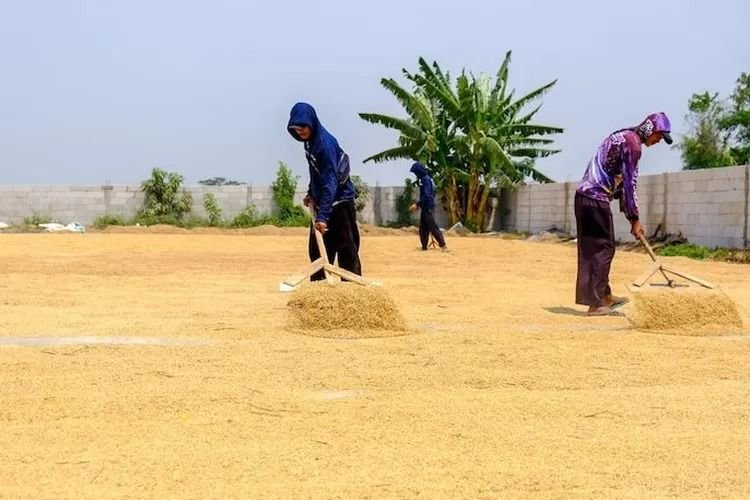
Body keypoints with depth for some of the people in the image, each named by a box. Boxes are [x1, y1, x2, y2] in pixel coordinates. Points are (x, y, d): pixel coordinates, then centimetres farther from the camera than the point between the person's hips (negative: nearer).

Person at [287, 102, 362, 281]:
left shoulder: (325, 143, -23)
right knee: (317, 249, 13)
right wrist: (311, 194, 6)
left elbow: (330, 182, -29)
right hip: (322, 202, 9)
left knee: (346, 249, -8)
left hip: (340, 202, -9)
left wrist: (323, 216, -34)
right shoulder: (309, 142, 4)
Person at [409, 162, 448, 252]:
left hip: (428, 208, -10)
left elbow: (427, 196, -22)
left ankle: (443, 246, -14)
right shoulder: (424, 179, 15)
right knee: (423, 228, 11)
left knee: (433, 227, -12)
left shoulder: (426, 179, -15)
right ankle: (424, 246, 16)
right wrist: (418, 205, 18)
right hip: (425, 208, 10)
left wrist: (417, 204, -21)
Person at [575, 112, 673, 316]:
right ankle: (595, 303, -4)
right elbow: (630, 184, -13)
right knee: (602, 248, -5)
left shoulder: (621, 136, 20)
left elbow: (620, 180, 21)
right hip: (597, 198, -10)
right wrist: (634, 219, -9)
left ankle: (604, 296, 23)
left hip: (584, 195, 10)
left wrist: (631, 217, 18)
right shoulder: (633, 142, -10)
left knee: (591, 248, 14)